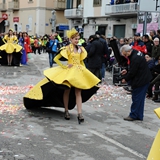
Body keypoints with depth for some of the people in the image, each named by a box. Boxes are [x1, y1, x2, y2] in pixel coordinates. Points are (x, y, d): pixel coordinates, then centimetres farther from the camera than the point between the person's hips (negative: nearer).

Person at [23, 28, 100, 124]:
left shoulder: (80, 49, 9)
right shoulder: (67, 49, -6)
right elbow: (56, 59, -7)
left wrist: (84, 69, 10)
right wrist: (64, 66, -11)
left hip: (79, 72, 4)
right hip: (69, 71, -4)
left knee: (78, 93, -3)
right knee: (67, 91, 4)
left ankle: (80, 114, -8)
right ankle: (66, 111, 18)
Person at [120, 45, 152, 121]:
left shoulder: (135, 58, -24)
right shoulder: (136, 53, 8)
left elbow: (132, 72, -20)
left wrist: (125, 79, -5)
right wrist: (127, 71, 9)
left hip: (140, 81, -10)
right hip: (145, 79, 10)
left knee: (136, 98, 0)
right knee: (140, 98, 15)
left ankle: (133, 115, 9)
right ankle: (139, 116, 22)